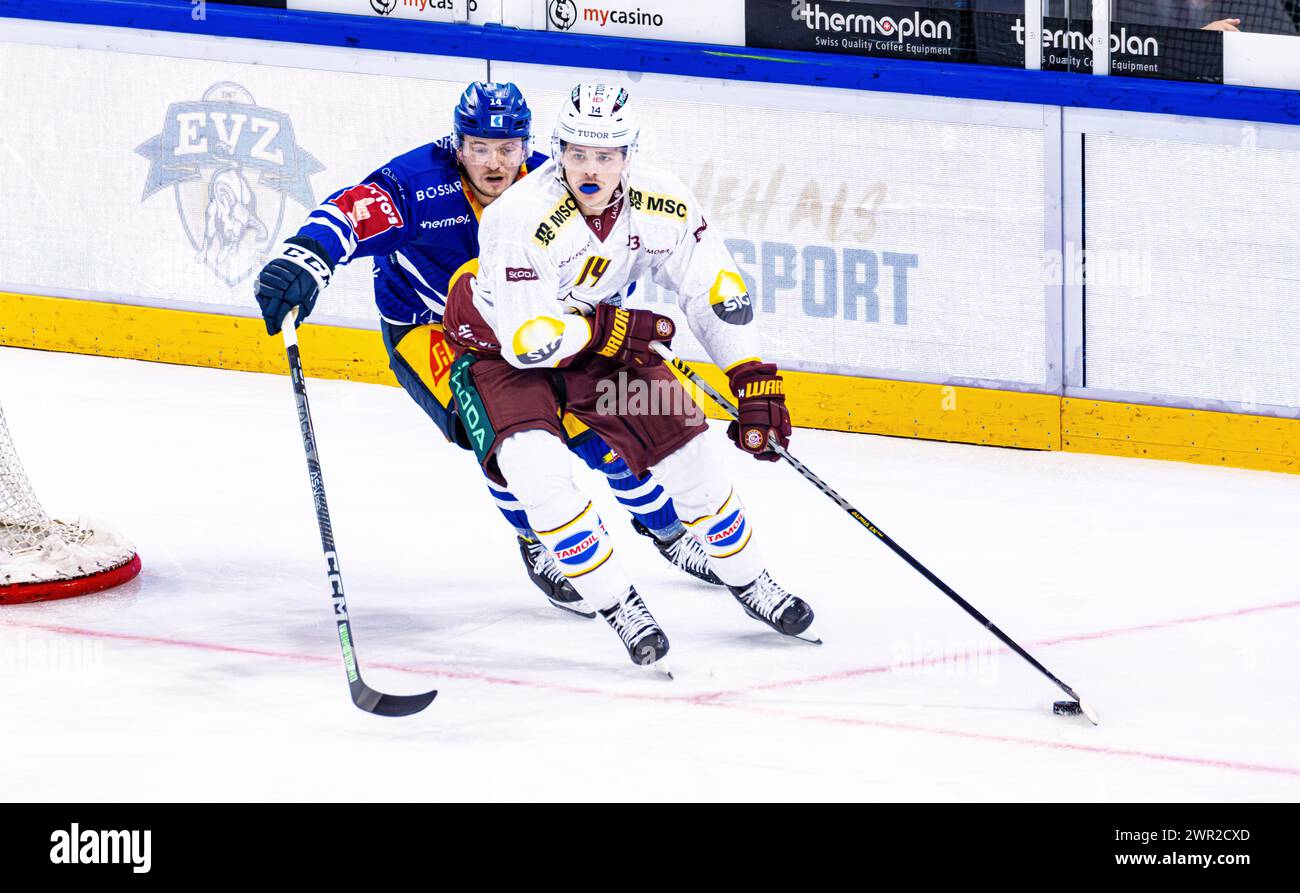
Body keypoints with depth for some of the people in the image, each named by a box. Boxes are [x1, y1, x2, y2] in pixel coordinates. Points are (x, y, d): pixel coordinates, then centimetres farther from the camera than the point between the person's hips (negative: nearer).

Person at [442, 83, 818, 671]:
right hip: (498, 349, -5)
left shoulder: (660, 205, -20)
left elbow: (716, 292, -10)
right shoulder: (521, 219, -35)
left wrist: (756, 386, -15)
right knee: (538, 467, -28)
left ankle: (748, 580, 24)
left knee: (685, 452, 0)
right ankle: (618, 606, -12)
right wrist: (614, 329, -24)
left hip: (599, 337, 5)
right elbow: (527, 342, -33)